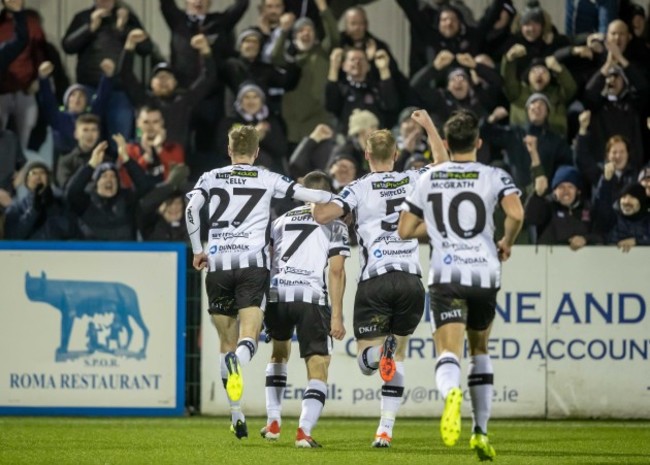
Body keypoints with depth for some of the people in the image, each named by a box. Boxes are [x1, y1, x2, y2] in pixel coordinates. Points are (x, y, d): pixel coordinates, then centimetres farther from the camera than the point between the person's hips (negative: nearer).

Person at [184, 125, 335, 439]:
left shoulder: (211, 178, 12)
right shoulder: (268, 180, 9)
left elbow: (191, 208, -4)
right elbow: (314, 196, 4)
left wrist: (197, 251, 5)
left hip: (218, 265, 2)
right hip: (253, 264, -1)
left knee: (227, 343, 11)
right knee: (248, 337, -9)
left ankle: (236, 416, 9)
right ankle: (238, 363, -46)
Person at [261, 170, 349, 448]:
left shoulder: (282, 220, 23)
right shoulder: (334, 224, 12)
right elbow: (335, 271, 1)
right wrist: (337, 316, 0)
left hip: (276, 294, 4)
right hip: (311, 297, -4)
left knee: (279, 353, 30)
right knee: (318, 368, 3)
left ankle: (273, 422, 26)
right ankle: (304, 430, -16)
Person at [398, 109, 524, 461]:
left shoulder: (428, 179, 8)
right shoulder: (494, 177, 2)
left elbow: (404, 230, 9)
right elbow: (515, 213, -16)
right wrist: (507, 243, 4)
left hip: (445, 276, -1)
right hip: (485, 274, 1)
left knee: (448, 353, -10)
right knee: (479, 350, 20)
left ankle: (452, 392, -47)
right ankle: (480, 431, 16)